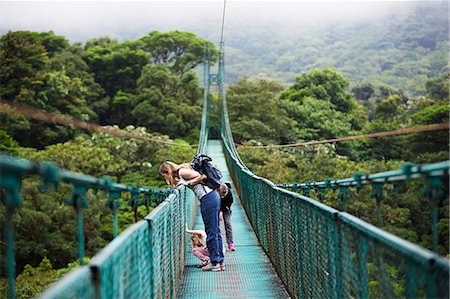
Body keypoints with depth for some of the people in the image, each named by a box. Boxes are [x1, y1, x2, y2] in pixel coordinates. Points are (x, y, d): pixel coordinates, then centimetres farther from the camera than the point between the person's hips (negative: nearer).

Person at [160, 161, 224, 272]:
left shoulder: (182, 172, -7)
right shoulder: (180, 174, 20)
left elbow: (201, 176, -12)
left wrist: (188, 183, -8)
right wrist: (180, 183, 6)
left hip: (208, 199, -10)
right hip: (213, 196, 10)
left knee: (211, 232, -5)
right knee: (215, 231, 12)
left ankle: (215, 263, 0)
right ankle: (219, 261, 16)